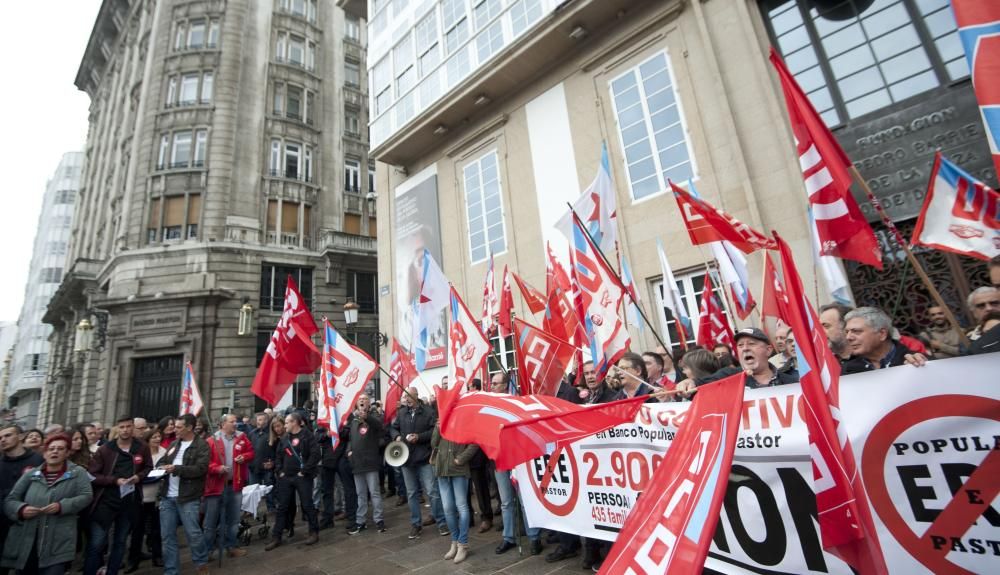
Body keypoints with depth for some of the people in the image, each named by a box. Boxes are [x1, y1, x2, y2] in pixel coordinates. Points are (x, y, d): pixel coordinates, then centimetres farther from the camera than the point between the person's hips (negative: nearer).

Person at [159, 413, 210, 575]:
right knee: (168, 536, 10)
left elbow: (201, 468, -16)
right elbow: (162, 461, 21)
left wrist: (176, 468, -21)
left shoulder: (201, 445, -7)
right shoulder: (173, 444, 14)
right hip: (167, 497, 6)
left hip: (188, 497, -6)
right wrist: (163, 468, -2)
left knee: (193, 533, -2)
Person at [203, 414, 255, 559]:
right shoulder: (212, 441, -8)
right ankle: (207, 550, 22)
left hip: (235, 484, 4)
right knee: (211, 520, 7)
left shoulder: (241, 437, 2)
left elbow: (251, 452, 9)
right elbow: (205, 461, -10)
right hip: (216, 485, -4)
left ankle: (230, 546, 29)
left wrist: (244, 457, -11)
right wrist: (217, 468, -25)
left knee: (233, 519, 15)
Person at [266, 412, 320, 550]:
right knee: (282, 507, 9)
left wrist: (304, 471, -17)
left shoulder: (307, 435, -10)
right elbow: (278, 456, 18)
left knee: (307, 505, 2)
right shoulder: (285, 438, 11)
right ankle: (276, 537, 19)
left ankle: (314, 532, 16)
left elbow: (315, 454, -17)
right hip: (286, 477, 6)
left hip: (302, 477, -6)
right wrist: (279, 471, 4)